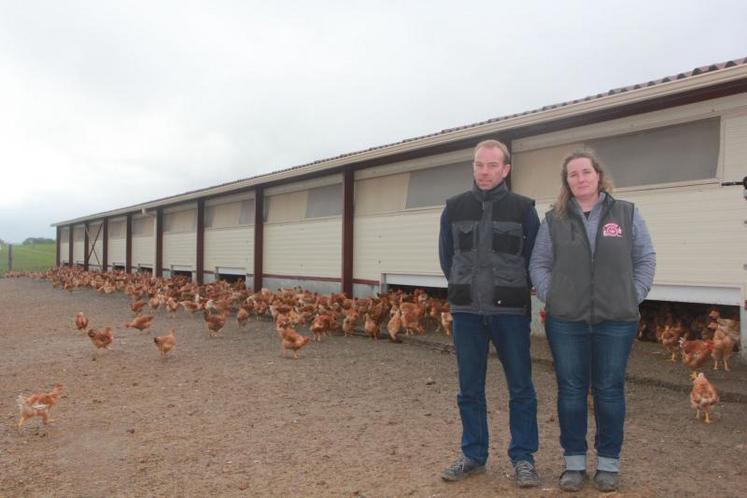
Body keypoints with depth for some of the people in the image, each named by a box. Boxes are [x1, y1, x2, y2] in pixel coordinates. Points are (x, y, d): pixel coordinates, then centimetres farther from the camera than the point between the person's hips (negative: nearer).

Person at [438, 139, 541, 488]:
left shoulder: (522, 208, -2)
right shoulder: (454, 208, 5)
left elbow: (534, 257, 5)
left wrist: (512, 291, 8)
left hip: (511, 312, -2)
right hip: (466, 312, 2)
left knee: (520, 388, 5)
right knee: (470, 388, 10)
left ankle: (523, 458, 19)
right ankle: (473, 455, 23)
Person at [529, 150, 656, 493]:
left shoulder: (627, 214, 5)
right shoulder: (554, 219, 5)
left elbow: (645, 259, 8)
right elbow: (539, 264, 7)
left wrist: (632, 298, -1)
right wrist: (551, 297, -4)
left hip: (616, 321, 0)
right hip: (566, 321, 0)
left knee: (609, 390, 8)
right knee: (571, 390, 6)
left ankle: (608, 463, 22)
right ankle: (574, 462, 19)